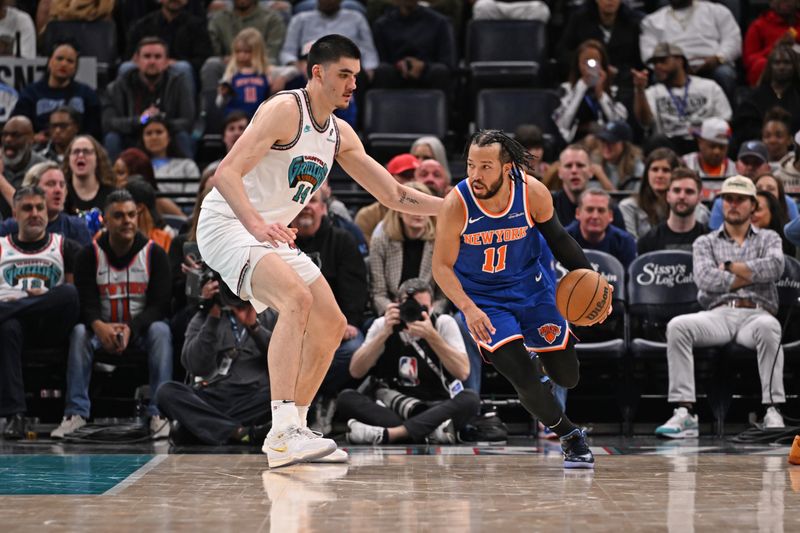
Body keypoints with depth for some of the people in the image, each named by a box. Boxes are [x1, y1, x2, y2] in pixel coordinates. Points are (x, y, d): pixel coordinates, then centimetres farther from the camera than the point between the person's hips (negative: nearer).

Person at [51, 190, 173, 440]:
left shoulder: (154, 254, -3)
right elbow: (85, 302, -9)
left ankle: (158, 412, -36)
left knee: (161, 331, -33)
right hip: (103, 327, 1)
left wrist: (131, 329, -28)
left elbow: (160, 304, -10)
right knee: (79, 332, -29)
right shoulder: (90, 255, 0)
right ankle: (76, 413, -30)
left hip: (142, 327, -1)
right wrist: (100, 326, -33)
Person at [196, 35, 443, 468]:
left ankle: (292, 431, 16)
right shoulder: (285, 110, -17)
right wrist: (256, 223, -43)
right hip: (227, 223, -10)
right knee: (297, 298, -31)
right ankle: (283, 432, -36)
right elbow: (226, 173, -27)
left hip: (270, 235, 10)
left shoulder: (340, 135, 10)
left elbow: (393, 195, 13)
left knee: (331, 324, 7)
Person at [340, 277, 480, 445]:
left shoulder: (443, 323, -3)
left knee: (470, 399, -31)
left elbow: (462, 372, -15)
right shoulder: (383, 324, 1)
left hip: (437, 408, -1)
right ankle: (428, 431, -38)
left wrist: (432, 336, -25)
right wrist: (385, 333, -17)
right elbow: (356, 371, -8)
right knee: (346, 398, -23)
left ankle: (386, 434, -42)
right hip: (392, 408, 1)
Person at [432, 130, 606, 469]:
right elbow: (441, 266, -15)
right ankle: (569, 436, 8)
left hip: (530, 287, 2)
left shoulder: (533, 193, -18)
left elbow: (556, 238, 1)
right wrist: (468, 308, -28)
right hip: (482, 298, -2)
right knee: (524, 379, -17)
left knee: (567, 377, 4)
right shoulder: (456, 204, -24)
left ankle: (539, 354, 41)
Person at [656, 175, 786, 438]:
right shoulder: (705, 243, 23)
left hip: (755, 314, -1)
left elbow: (775, 267, -2)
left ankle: (773, 411, -39)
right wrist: (753, 274, 2)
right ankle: (685, 412, -36)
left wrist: (729, 267, 2)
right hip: (718, 315, 1)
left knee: (768, 326, -40)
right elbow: (706, 279, 1)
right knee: (677, 326, -31)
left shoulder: (768, 238, 23)